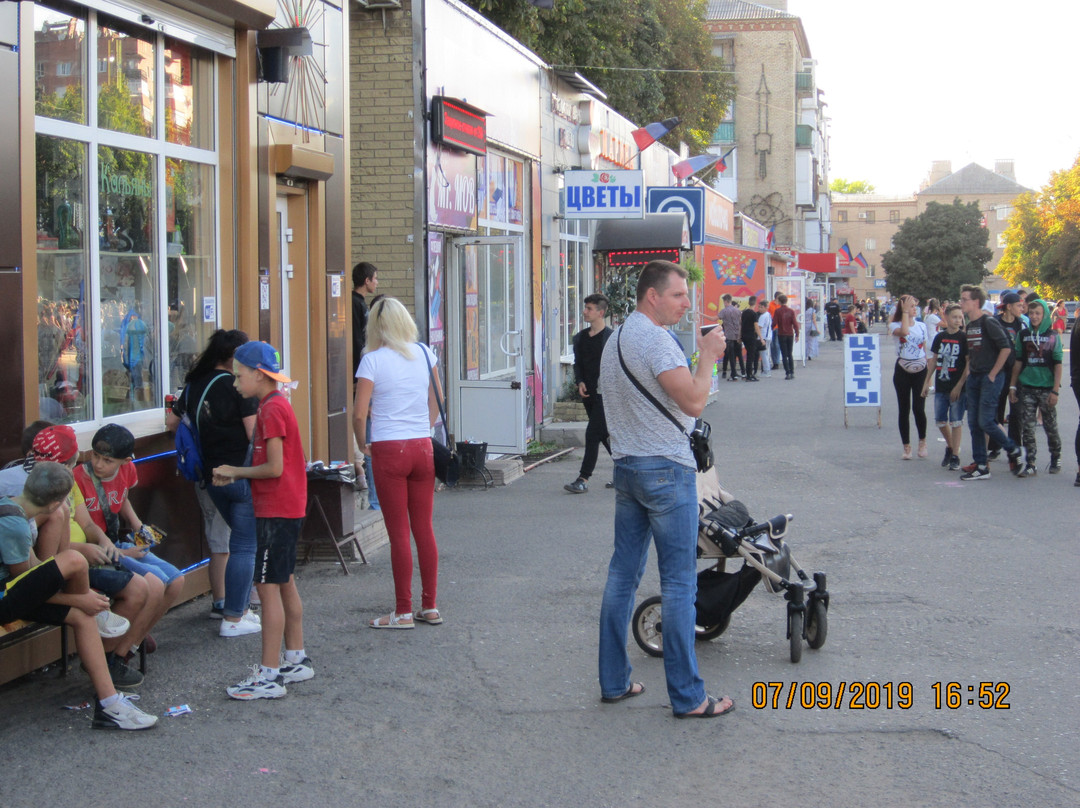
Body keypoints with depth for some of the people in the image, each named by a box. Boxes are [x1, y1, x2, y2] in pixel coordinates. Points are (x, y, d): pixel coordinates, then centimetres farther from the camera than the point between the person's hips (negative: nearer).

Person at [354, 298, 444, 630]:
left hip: (389, 451, -4)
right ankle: (430, 606, 16)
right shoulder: (424, 354, 5)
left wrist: (363, 446, 3)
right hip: (422, 447, 4)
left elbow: (360, 414, -13)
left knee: (399, 533, 0)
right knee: (424, 529, 10)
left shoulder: (373, 360, -9)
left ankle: (403, 612, 6)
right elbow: (437, 397, 18)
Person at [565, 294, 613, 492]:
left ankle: (583, 479, -11)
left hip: (605, 394, -7)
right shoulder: (580, 337, 11)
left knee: (592, 434, -11)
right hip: (588, 394, 7)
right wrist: (580, 382, 2)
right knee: (604, 435, 15)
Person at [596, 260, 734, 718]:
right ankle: (687, 697, -2)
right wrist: (707, 357, -10)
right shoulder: (654, 338, -16)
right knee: (679, 583, -5)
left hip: (626, 468, 10)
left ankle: (613, 681, 18)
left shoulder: (615, 339, 15)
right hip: (666, 469, -9)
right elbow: (694, 401, -22)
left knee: (623, 574, 12)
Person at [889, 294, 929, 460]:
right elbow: (904, 331, -27)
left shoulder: (922, 326, 9)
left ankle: (922, 441, 18)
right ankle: (906, 447, 11)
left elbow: (924, 350, 13)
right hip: (902, 370, -2)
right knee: (904, 409, 3)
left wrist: (928, 376, 10)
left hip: (920, 370, 2)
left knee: (918, 408, -5)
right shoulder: (894, 325, -2)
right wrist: (905, 312, -16)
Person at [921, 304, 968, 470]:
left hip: (957, 387, -5)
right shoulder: (940, 337, 7)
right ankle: (950, 447, 30)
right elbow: (933, 360, 15)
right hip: (940, 386, 5)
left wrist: (959, 386, -13)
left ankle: (955, 456, 5)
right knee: (940, 420, 8)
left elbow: (969, 364, -9)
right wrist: (927, 382, 13)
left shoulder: (964, 338, -7)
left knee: (956, 421, -1)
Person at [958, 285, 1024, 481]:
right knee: (974, 424, 6)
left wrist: (993, 373, -15)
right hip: (974, 378, 9)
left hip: (990, 378, -9)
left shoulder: (988, 322, -14)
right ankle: (980, 466, 11)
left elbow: (1006, 348, -18)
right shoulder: (970, 325, 12)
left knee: (985, 422, -11)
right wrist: (969, 371, 13)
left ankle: (1014, 451, 11)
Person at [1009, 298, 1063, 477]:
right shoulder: (1023, 335, 8)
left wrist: (1055, 390, -9)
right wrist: (1012, 386, 7)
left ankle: (1056, 459, 25)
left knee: (1050, 426, 6)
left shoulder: (1053, 336, -1)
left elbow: (1058, 364, -3)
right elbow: (1018, 361, 11)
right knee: (1027, 427, -1)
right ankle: (1030, 464, 3)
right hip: (1026, 387, 2)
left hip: (1047, 387, -2)